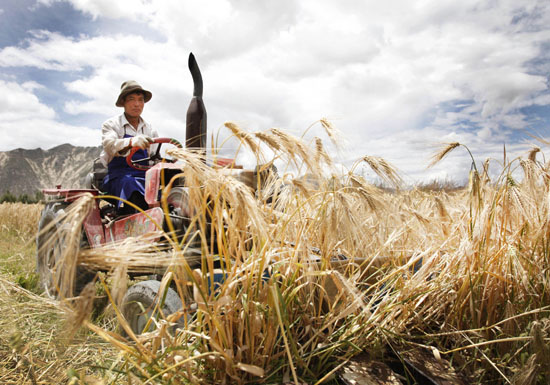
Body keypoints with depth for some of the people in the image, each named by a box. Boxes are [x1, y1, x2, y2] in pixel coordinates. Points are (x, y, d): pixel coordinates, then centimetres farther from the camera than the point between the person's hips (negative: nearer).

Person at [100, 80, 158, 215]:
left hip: (144, 176, 3)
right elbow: (110, 145, -14)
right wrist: (131, 142, -36)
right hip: (119, 176, -3)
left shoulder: (150, 130, 22)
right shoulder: (111, 124, 9)